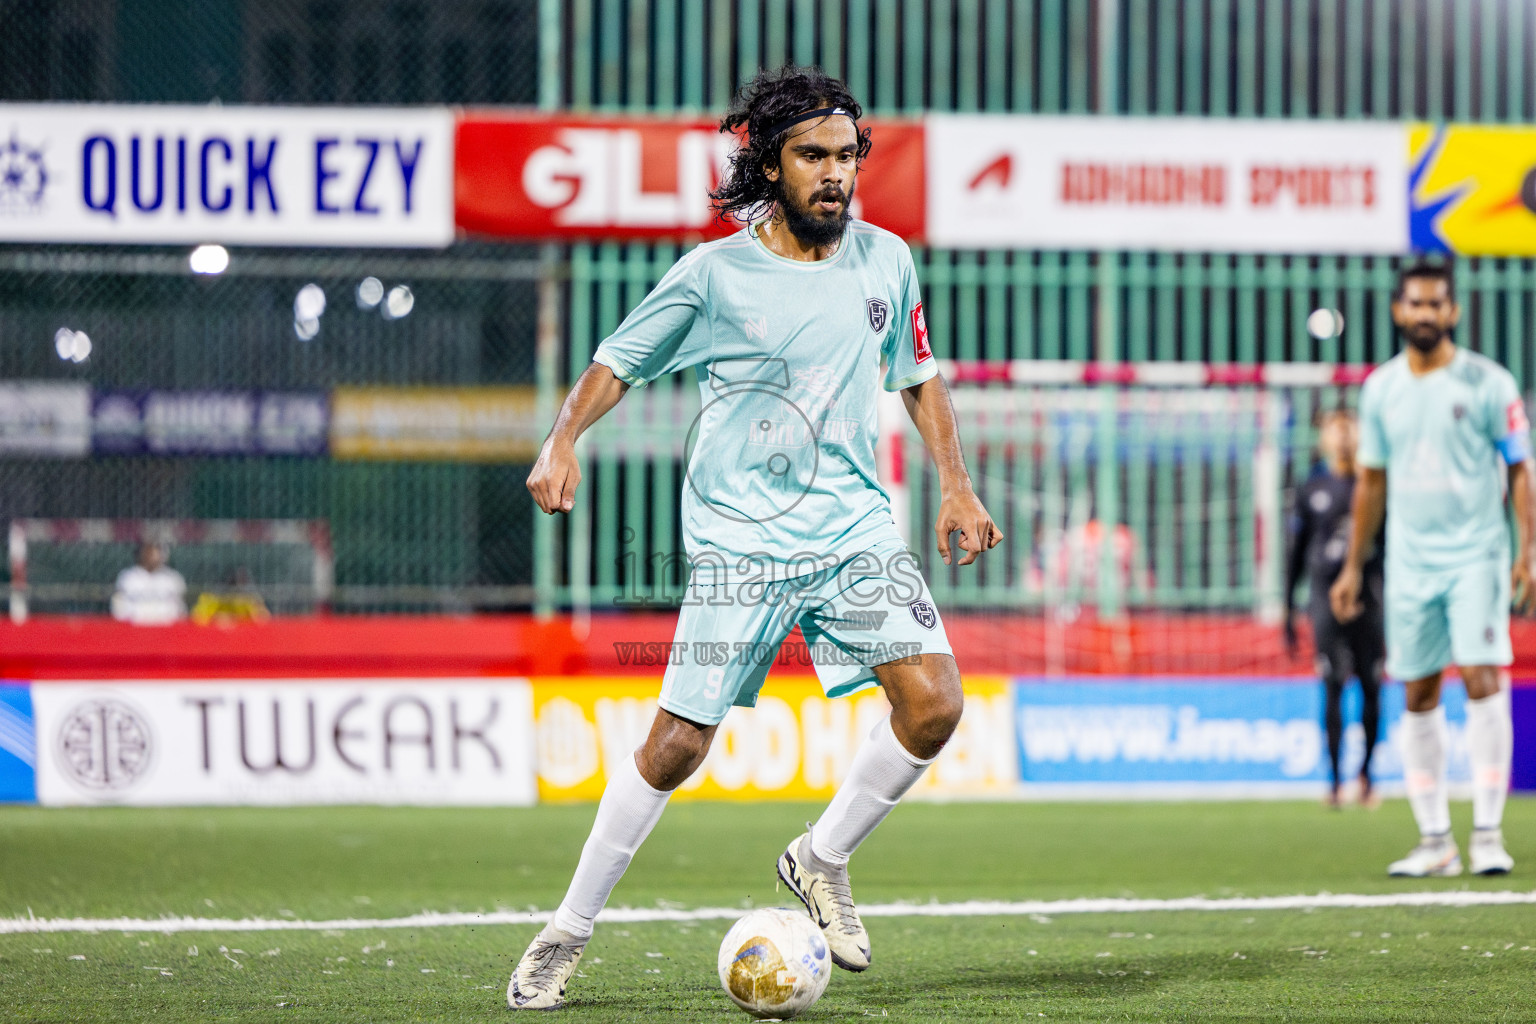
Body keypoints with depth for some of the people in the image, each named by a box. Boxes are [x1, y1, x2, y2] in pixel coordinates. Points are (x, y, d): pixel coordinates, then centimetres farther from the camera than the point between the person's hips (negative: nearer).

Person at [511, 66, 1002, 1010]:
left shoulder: (885, 261, 6)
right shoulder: (715, 273, -4)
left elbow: (919, 377, 20)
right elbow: (620, 361, 5)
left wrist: (956, 488, 12)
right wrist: (563, 441, -12)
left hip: (857, 526, 3)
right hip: (742, 538, -3)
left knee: (933, 704, -16)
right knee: (679, 745, -7)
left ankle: (823, 859, 8)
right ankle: (569, 932, 9)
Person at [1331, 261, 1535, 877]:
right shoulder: (1380, 388, 8)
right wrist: (1353, 566, 15)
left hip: (1476, 556, -4)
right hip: (1409, 563, 4)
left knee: (1481, 680, -13)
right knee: (1419, 696, 3)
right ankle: (1434, 842, 8)